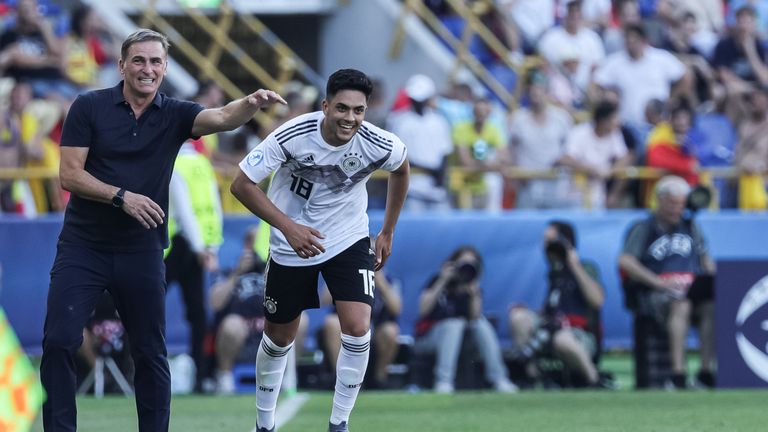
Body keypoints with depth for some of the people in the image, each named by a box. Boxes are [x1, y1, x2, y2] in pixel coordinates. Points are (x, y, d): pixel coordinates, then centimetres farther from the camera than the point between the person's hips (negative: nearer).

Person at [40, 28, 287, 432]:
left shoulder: (174, 114, 0)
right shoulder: (89, 107, -4)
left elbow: (222, 117, -19)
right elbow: (69, 174, -8)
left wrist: (252, 103, -41)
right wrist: (122, 196, -21)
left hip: (141, 251, 2)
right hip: (83, 245, -2)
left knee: (150, 353, 6)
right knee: (59, 341, -9)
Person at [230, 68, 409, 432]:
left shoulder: (380, 146, -21)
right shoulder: (292, 136, -28)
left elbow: (401, 170, 5)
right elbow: (242, 185, -20)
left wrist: (388, 232, 9)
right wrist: (288, 226, -29)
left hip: (349, 241, 1)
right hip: (291, 247, -1)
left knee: (358, 330, -17)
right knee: (279, 339, 10)